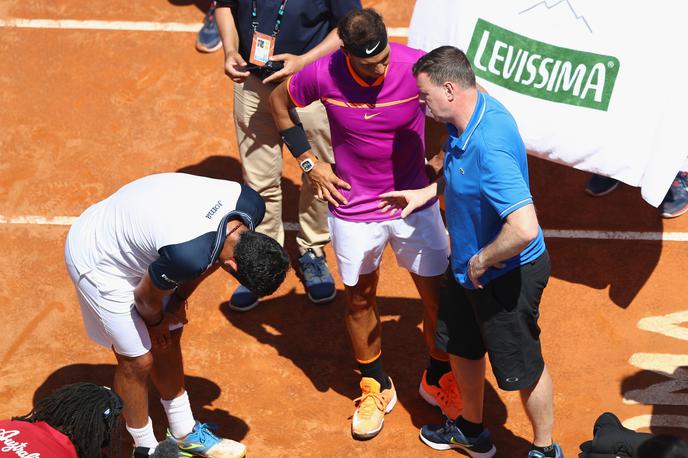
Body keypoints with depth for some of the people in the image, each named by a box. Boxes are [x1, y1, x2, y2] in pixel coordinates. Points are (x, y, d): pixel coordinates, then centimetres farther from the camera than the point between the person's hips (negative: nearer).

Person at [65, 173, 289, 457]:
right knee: (138, 360, 1)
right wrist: (155, 322, 1)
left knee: (168, 341, 18)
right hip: (98, 260, -8)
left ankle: (185, 435, 36)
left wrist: (179, 299, 7)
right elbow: (146, 298, -19)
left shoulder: (250, 206, -20)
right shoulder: (187, 254, -41)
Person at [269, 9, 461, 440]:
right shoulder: (323, 74, -19)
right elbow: (279, 101, 3)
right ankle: (376, 386, 37)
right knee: (360, 299, 14)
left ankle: (438, 379, 34)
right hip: (354, 209, 0)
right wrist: (309, 162, -1)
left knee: (438, 295, 8)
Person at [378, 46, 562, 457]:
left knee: (522, 368, 12)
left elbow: (524, 229, -43)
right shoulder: (477, 109, -7)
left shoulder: (490, 148, -37)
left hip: (506, 275, -10)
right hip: (469, 266, 10)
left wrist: (482, 262, -27)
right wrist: (426, 194, 10)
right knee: (460, 345, 27)